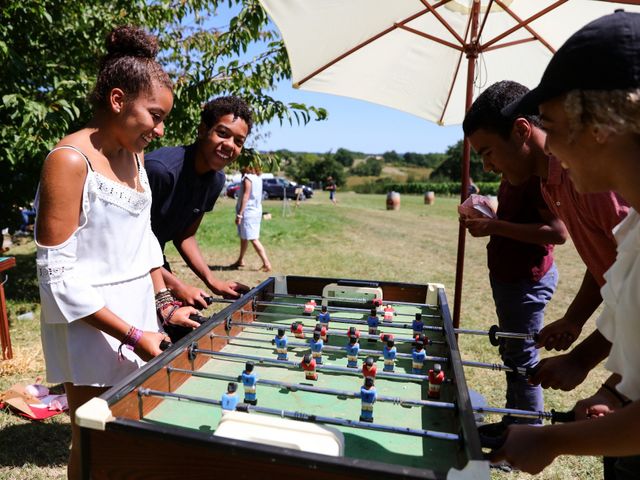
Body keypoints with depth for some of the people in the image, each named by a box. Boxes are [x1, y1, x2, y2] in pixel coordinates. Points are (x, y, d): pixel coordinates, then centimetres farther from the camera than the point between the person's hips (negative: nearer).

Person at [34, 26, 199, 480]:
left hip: (138, 311, 7)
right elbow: (58, 275, -19)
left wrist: (164, 305, 4)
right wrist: (132, 335, -19)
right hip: (93, 325, -7)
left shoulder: (133, 155, 6)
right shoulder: (70, 160, -18)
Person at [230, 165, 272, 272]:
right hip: (256, 211, 10)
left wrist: (239, 214, -18)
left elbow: (245, 196, -19)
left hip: (248, 212, -10)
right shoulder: (257, 177, 11)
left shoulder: (247, 178, -15)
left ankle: (266, 263, -12)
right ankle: (240, 260, 33)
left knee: (253, 239, -9)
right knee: (243, 237, 20)